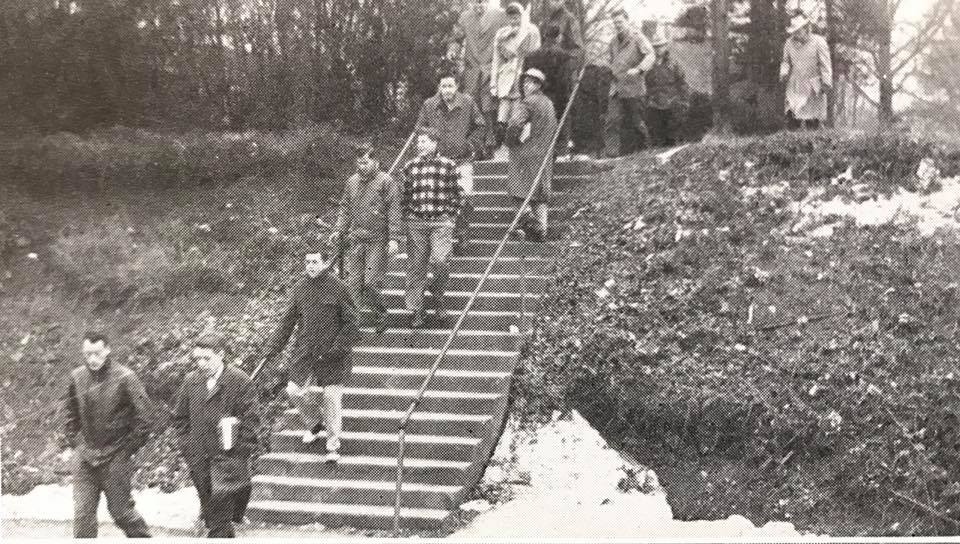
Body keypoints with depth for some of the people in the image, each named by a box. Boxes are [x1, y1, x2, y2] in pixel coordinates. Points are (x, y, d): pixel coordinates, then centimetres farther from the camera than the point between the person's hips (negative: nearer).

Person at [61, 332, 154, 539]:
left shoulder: (125, 377, -13)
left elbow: (143, 413, -9)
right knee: (83, 513, 2)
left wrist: (130, 447, -7)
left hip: (116, 457, -4)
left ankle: (142, 537, 30)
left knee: (120, 510, 7)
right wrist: (71, 443, 11)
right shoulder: (77, 376, 2)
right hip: (84, 456, 4)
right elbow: (71, 411, 16)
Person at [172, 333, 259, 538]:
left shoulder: (240, 381, -7)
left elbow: (250, 420, -7)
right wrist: (188, 448, 7)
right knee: (211, 517, 12)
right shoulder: (190, 381, 7)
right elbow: (179, 418, 15)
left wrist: (240, 456, -10)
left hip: (228, 462, -5)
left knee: (218, 523, -8)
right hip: (199, 463, 5)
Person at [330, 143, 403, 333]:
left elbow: (394, 211, -8)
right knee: (353, 281, 1)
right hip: (356, 239, 5)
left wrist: (394, 238, -15)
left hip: (378, 240, -5)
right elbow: (345, 209, 19)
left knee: (371, 282, -7)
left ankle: (380, 313, 16)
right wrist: (338, 231, 8)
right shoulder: (352, 182, 11)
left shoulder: (386, 182, -6)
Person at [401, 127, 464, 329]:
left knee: (440, 261, -15)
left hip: (441, 222, -2)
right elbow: (405, 194, 15)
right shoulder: (410, 167, 8)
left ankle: (438, 294, 14)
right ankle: (416, 310, 11)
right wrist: (408, 214, 8)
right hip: (416, 223, 2)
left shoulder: (448, 166, 1)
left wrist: (449, 214, 2)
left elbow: (457, 193, 6)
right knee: (416, 266, 3)